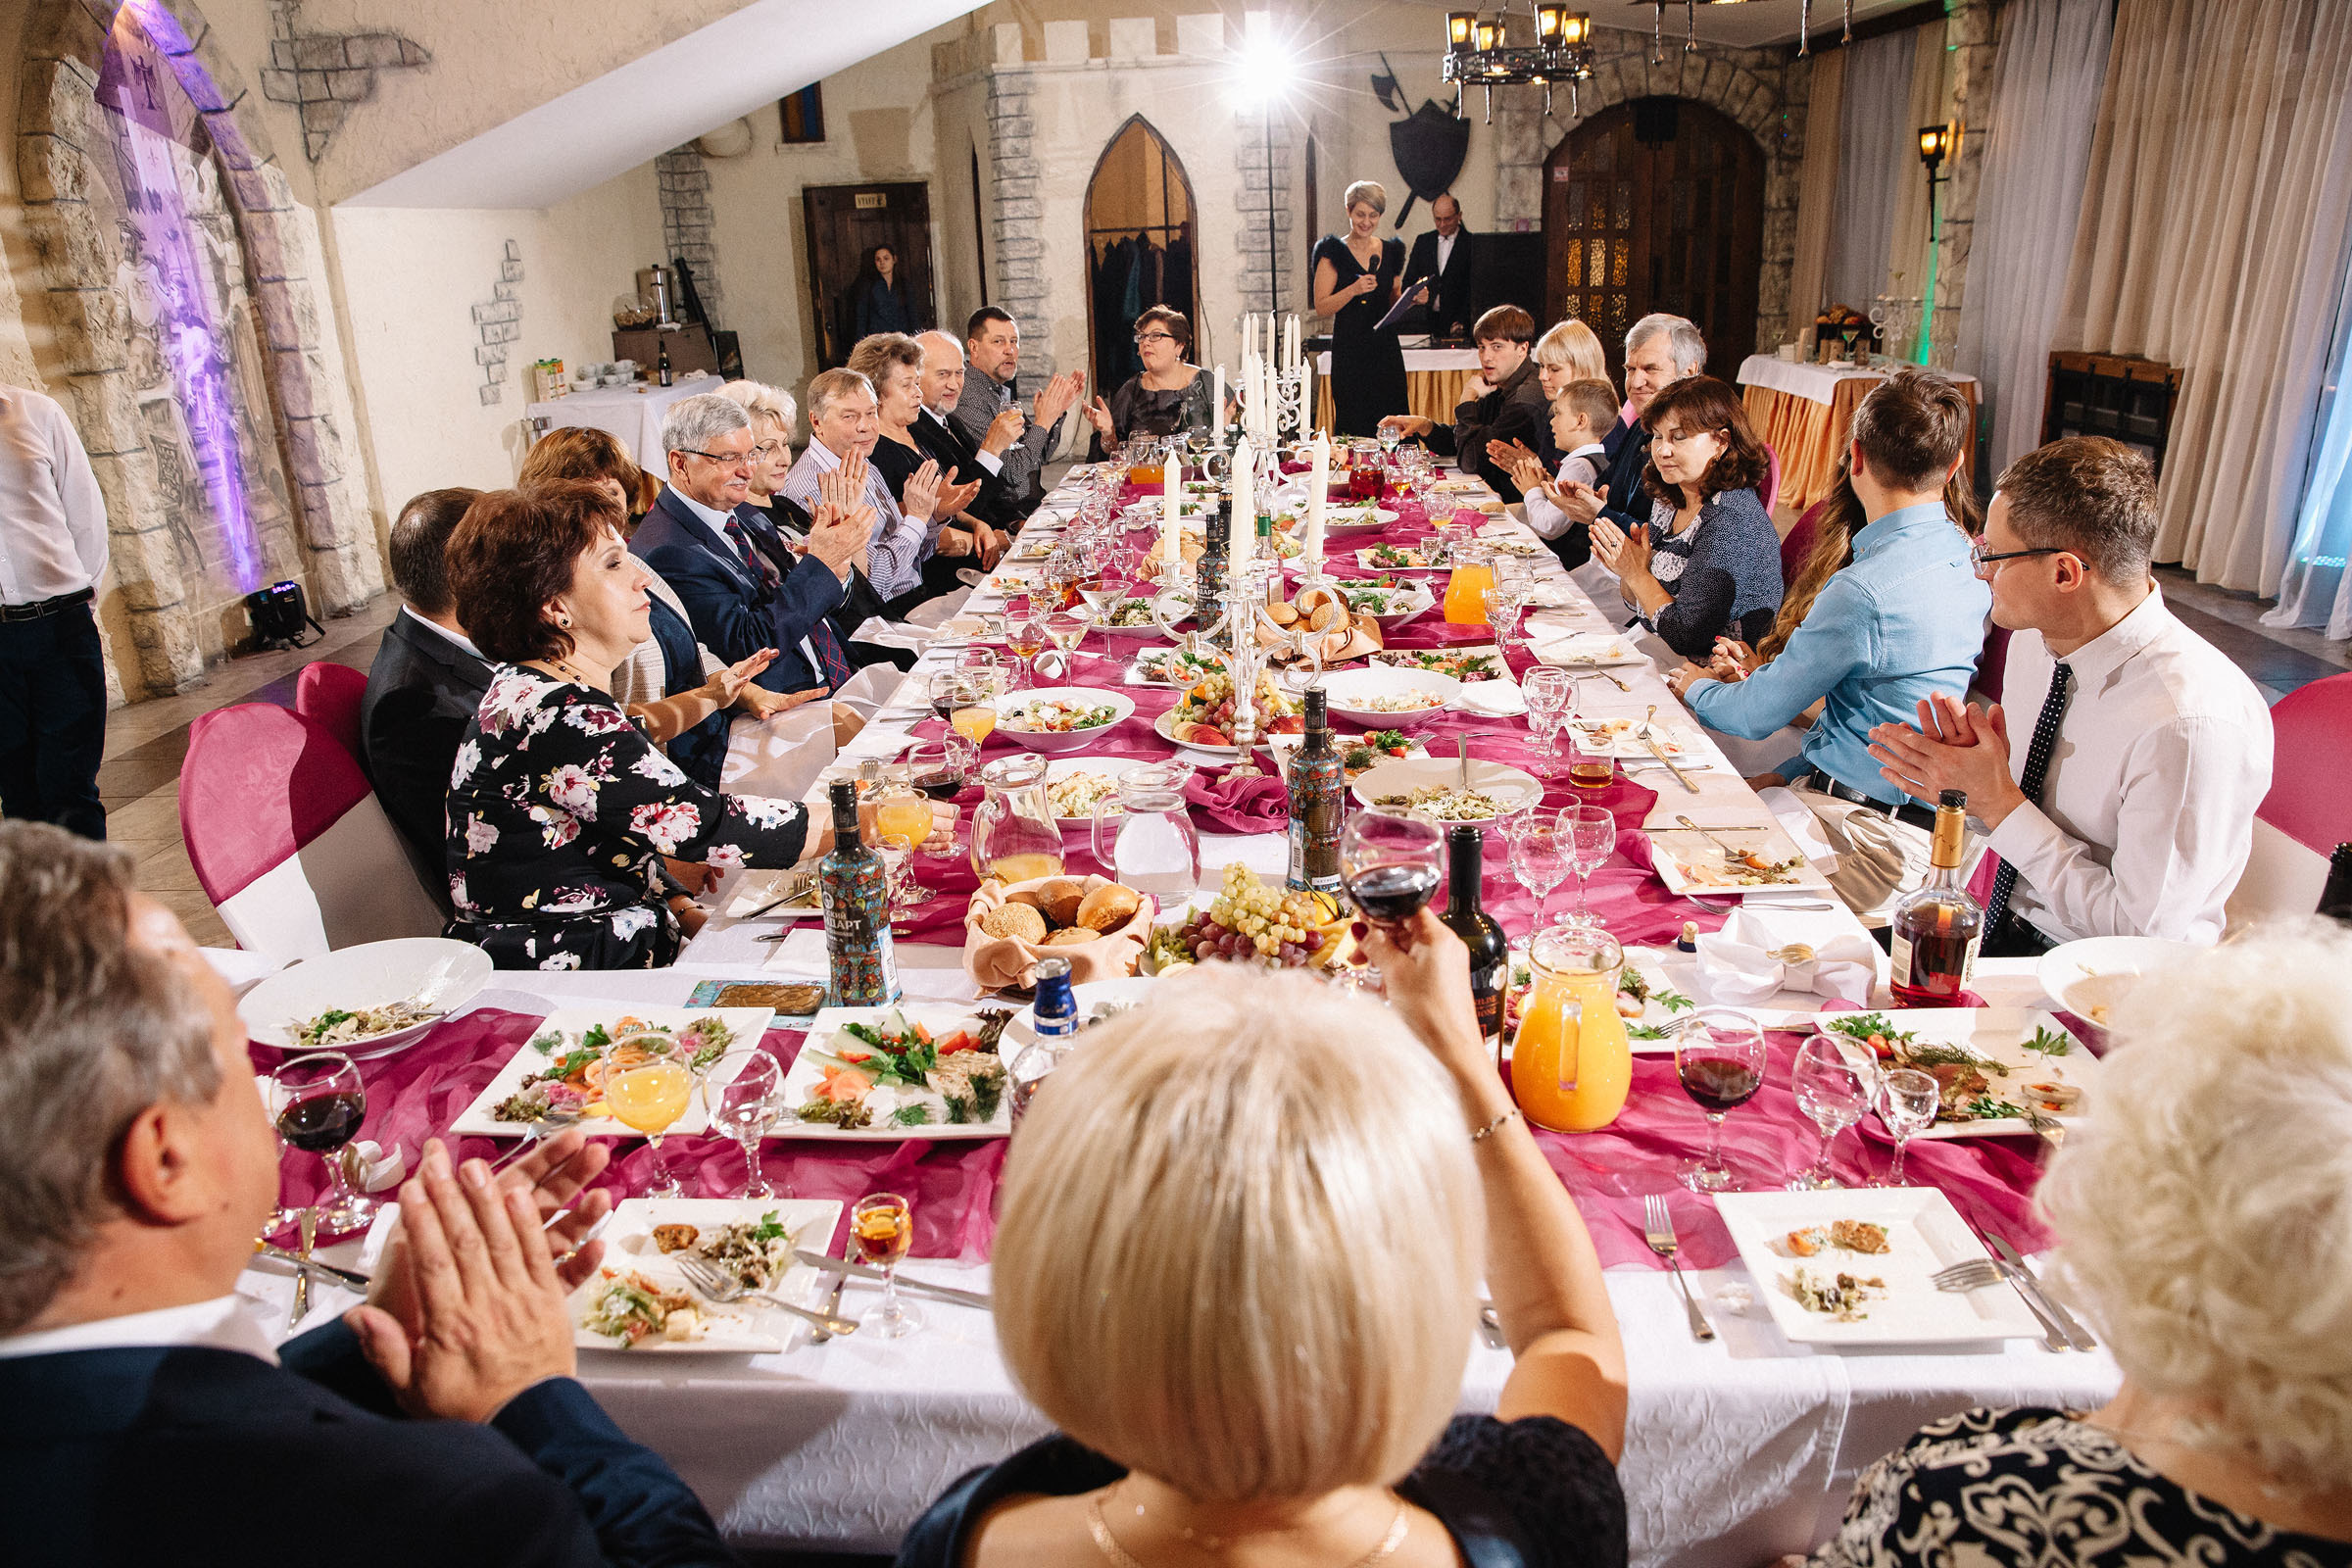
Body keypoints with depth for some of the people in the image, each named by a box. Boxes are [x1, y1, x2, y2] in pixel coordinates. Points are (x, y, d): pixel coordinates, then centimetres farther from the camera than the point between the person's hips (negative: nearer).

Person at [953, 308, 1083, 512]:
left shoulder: (1002, 390, 12)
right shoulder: (969, 399, -17)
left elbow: (1040, 457, 17)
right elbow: (1012, 474, -21)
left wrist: (1057, 410, 5)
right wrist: (1043, 422, -14)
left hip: (1035, 502, 9)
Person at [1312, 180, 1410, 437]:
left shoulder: (1391, 252, 13)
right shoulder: (1334, 252, -1)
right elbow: (1322, 307, -6)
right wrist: (1354, 290, -18)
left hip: (1386, 351, 4)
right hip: (1350, 352, -4)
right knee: (1353, 427, -6)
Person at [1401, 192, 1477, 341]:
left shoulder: (1472, 243, 0)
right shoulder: (1422, 241, 13)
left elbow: (1475, 289, -4)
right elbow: (1408, 281, 13)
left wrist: (1462, 321, -15)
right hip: (1428, 322, 3)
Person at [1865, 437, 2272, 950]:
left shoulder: (2194, 724, -24)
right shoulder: (2035, 638, -1)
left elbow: (2141, 928, -20)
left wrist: (1998, 803, -19)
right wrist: (1964, 778, -12)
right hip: (2000, 927, 7)